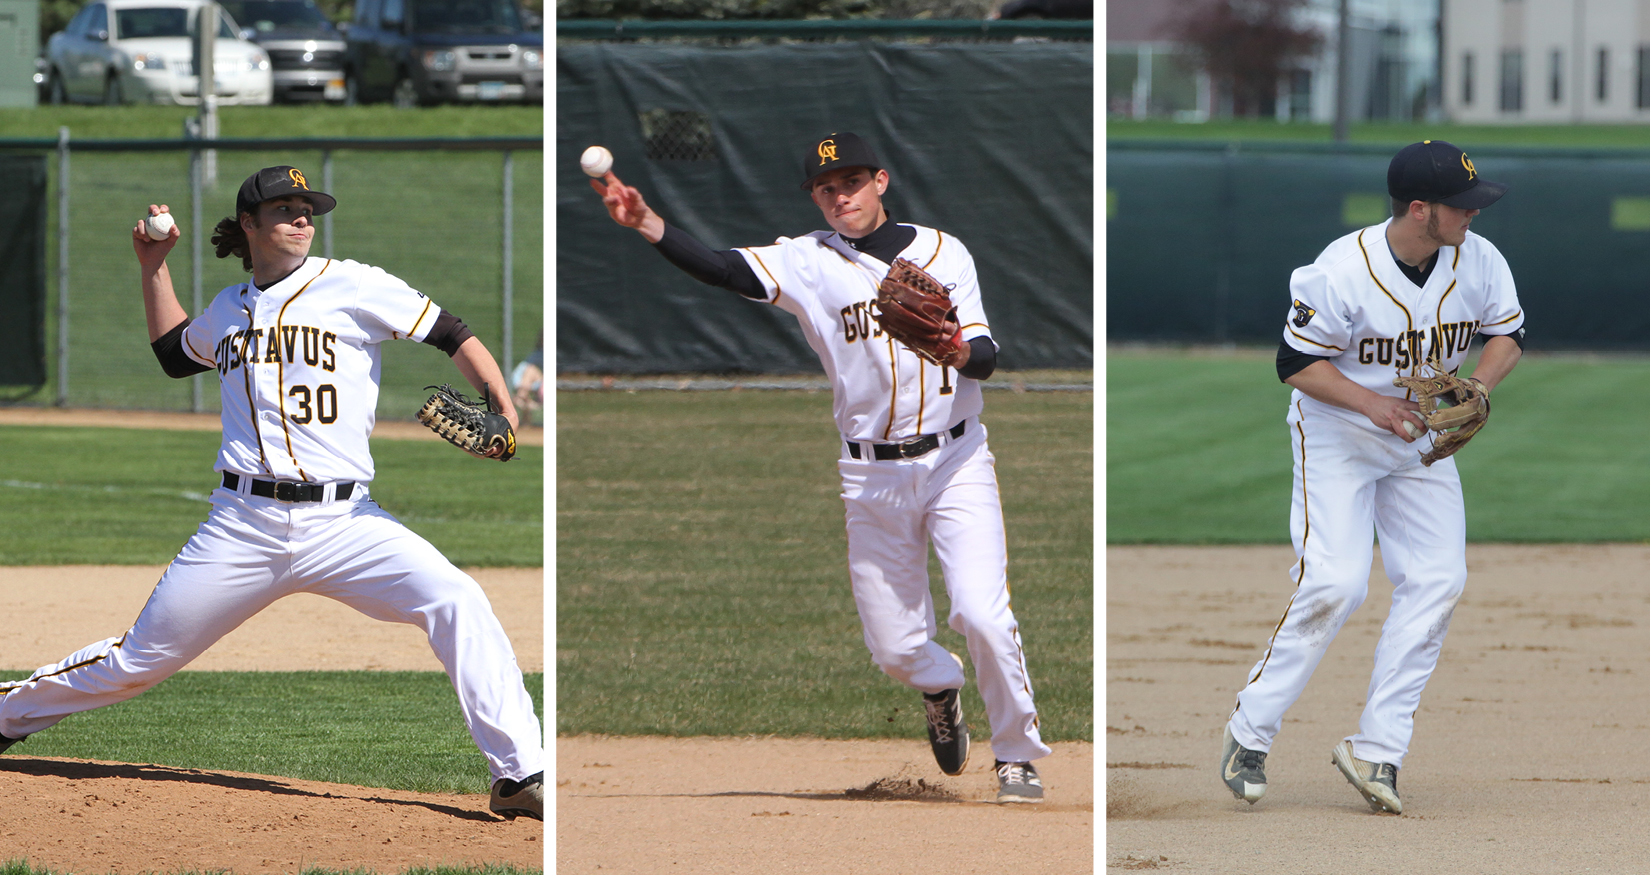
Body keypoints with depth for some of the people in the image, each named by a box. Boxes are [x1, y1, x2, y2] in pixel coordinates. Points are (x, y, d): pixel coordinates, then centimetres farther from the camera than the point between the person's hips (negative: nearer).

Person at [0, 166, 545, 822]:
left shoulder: (350, 286, 3)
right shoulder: (229, 309, 16)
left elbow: (452, 336, 1)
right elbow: (173, 351, 37)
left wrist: (502, 410, -15)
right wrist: (154, 269, 27)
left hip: (343, 519, -2)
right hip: (244, 523, 2)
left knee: (456, 600, -24)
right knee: (137, 662, 4)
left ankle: (519, 773, -22)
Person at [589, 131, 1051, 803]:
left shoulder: (943, 253, 2)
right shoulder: (806, 263, 0)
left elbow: (986, 358, -3)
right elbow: (723, 270, -17)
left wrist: (962, 352, -28)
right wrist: (646, 223, -33)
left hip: (955, 463, -1)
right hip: (872, 477, 1)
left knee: (982, 614, -17)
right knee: (894, 646, 4)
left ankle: (1017, 754, 4)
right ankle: (941, 689, 41)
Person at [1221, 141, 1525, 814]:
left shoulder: (1478, 261, -11)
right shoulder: (1344, 271, -26)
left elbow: (1507, 334, 5)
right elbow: (1296, 364, -17)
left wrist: (1477, 384, -15)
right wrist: (1371, 403, -28)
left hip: (1421, 439, 6)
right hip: (1337, 435, -5)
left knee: (1437, 582, -6)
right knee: (1334, 585, -17)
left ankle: (1376, 751, -1)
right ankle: (1249, 733, -1)